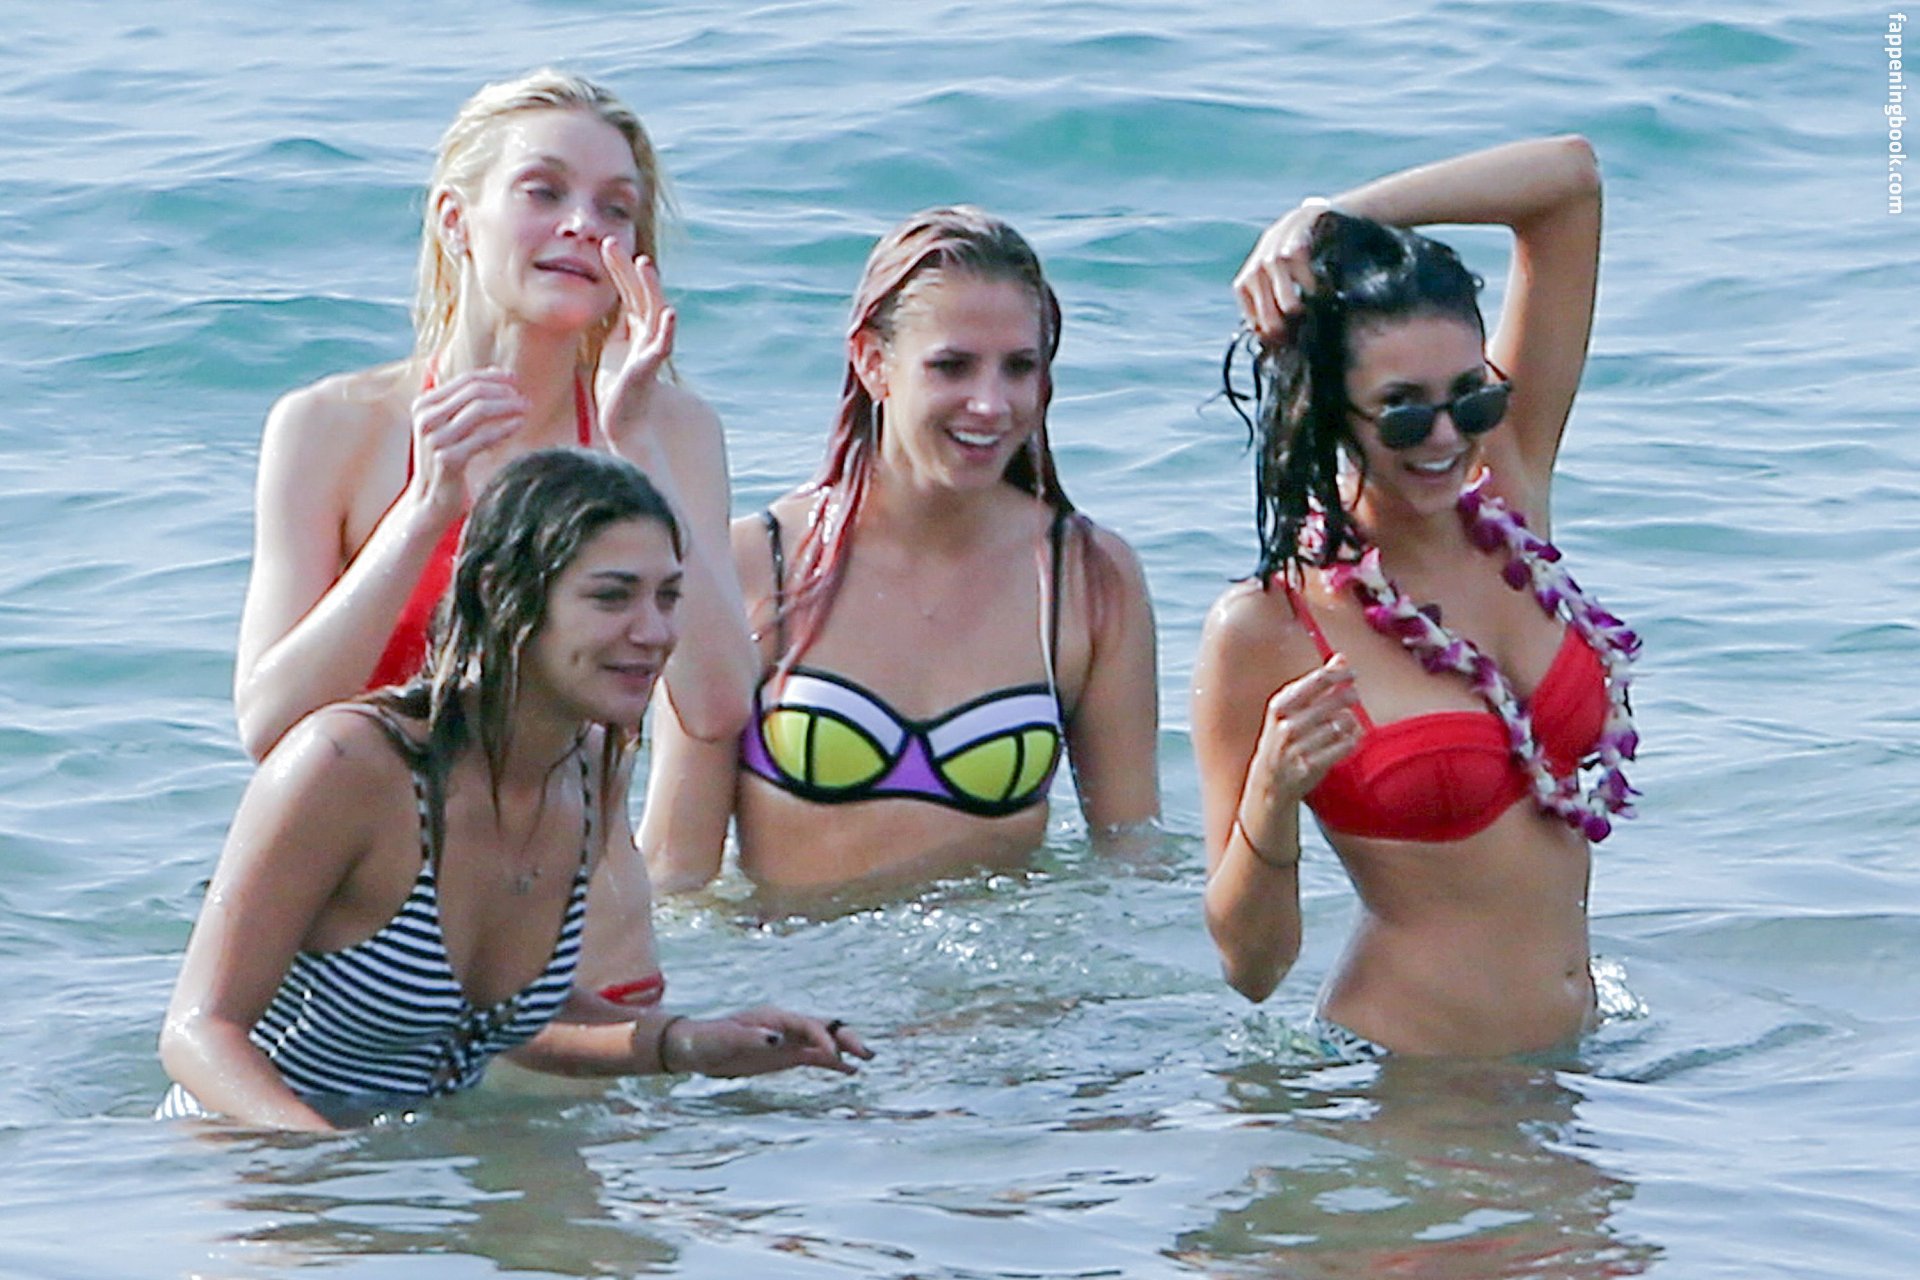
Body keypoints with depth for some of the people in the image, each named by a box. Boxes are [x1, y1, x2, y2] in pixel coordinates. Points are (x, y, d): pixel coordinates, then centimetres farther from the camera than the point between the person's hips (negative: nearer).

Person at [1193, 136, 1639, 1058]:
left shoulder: (1508, 495, 3)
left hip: (1575, 1047, 5)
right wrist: (1271, 796, -28)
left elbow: (1572, 177, 1)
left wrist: (1329, 221, -8)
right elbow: (1253, 965, -10)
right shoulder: (1266, 629, -12)